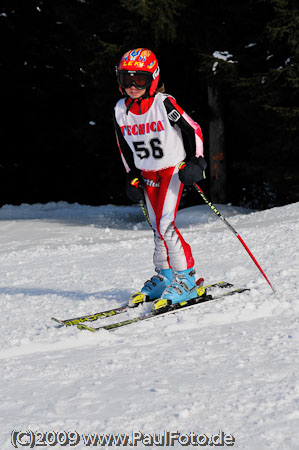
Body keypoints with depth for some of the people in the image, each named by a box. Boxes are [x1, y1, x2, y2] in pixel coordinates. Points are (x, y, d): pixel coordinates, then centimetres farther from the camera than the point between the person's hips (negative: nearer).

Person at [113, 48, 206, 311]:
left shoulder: (165, 104, -18)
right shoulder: (121, 110, -1)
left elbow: (193, 131, -9)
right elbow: (124, 146, 14)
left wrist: (196, 163, -15)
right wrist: (132, 177, 10)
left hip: (174, 170, -6)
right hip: (147, 175, 6)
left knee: (166, 224, -17)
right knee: (158, 228, 9)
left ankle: (186, 279, -10)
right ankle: (165, 276, 22)